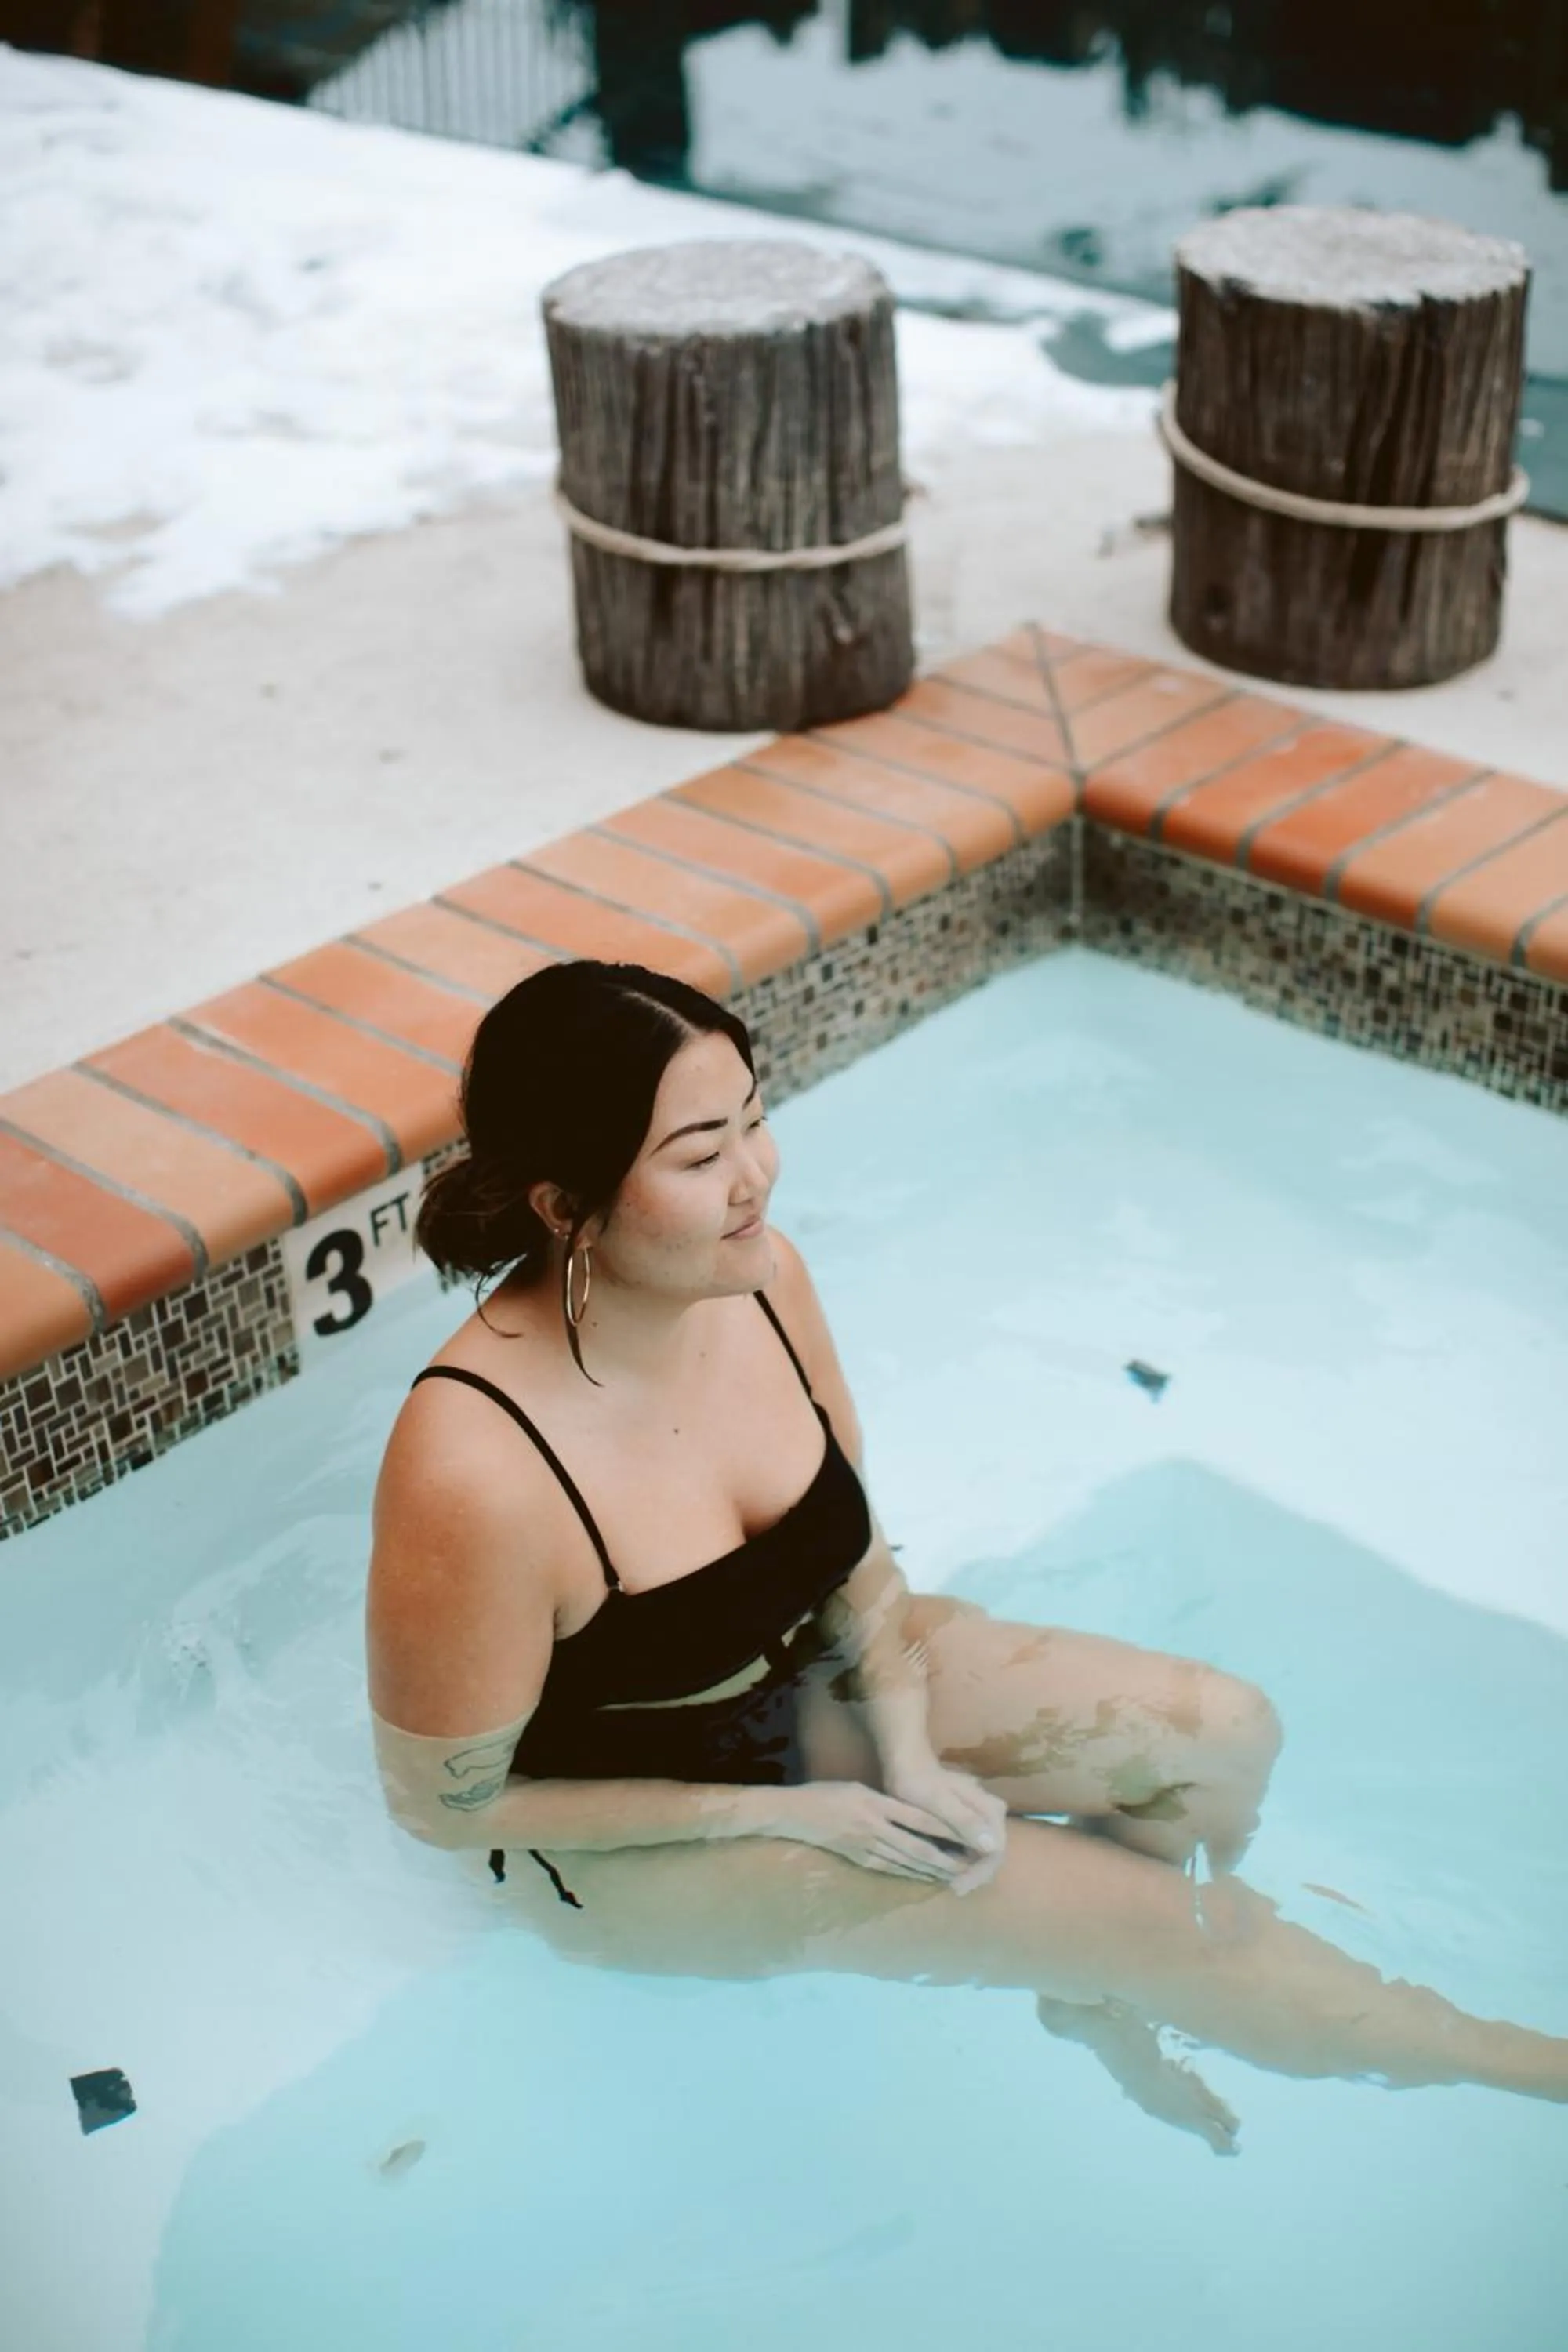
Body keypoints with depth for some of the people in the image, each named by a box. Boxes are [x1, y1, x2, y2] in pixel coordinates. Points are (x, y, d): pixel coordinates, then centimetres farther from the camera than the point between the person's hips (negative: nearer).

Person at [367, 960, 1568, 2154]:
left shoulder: (760, 1272, -17)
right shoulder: (471, 1472, -36)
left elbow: (853, 1552, 1)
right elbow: (445, 1801, -20)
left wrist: (910, 1759, -13)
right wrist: (788, 1813, -17)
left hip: (808, 1679, 6)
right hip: (643, 1836, -6)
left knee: (1224, 1737, -6)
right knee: (1130, 1911, -11)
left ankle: (1099, 2004, 23)